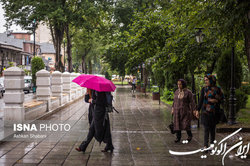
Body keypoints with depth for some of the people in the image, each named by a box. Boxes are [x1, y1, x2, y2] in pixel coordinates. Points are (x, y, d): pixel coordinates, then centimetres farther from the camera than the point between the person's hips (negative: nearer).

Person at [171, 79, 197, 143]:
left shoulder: (188, 92, -8)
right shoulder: (176, 92, 6)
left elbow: (192, 102, -8)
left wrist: (194, 111, -12)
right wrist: (173, 109, 10)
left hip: (185, 111, -4)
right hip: (177, 111, 4)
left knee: (186, 124, -6)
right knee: (177, 124, 0)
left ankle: (190, 135, 18)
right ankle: (178, 137, 10)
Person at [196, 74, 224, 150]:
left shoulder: (217, 89, 1)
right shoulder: (204, 89, 3)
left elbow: (222, 99, 8)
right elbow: (201, 100, 4)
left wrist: (215, 100, -9)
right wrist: (198, 110, -1)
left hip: (214, 112, 1)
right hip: (206, 111, -1)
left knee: (213, 128, 7)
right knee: (206, 128, -5)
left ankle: (212, 143, 19)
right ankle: (205, 145, -6)